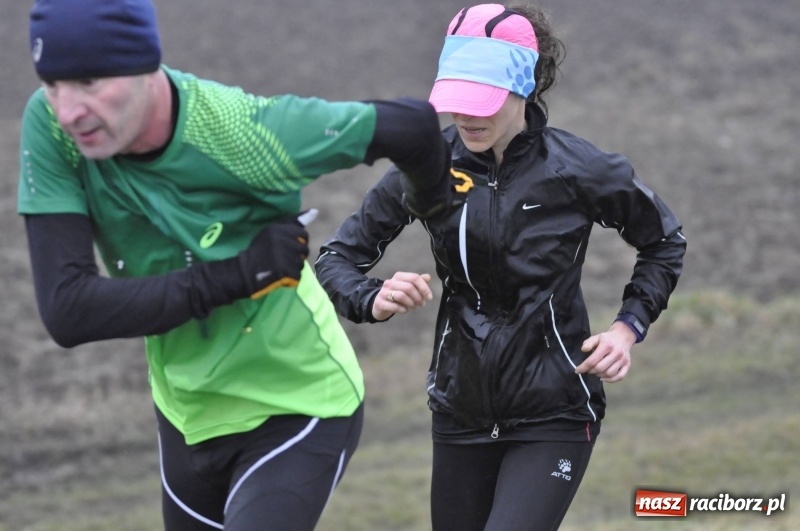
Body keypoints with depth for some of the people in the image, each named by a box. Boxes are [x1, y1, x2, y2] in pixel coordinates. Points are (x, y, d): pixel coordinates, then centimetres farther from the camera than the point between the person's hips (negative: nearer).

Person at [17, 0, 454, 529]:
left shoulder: (245, 131, -28)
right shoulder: (50, 125, -21)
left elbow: (412, 123, -12)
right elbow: (66, 312, -27)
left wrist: (430, 197, 11)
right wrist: (237, 275, -30)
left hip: (299, 408, -4)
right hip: (188, 414, 4)